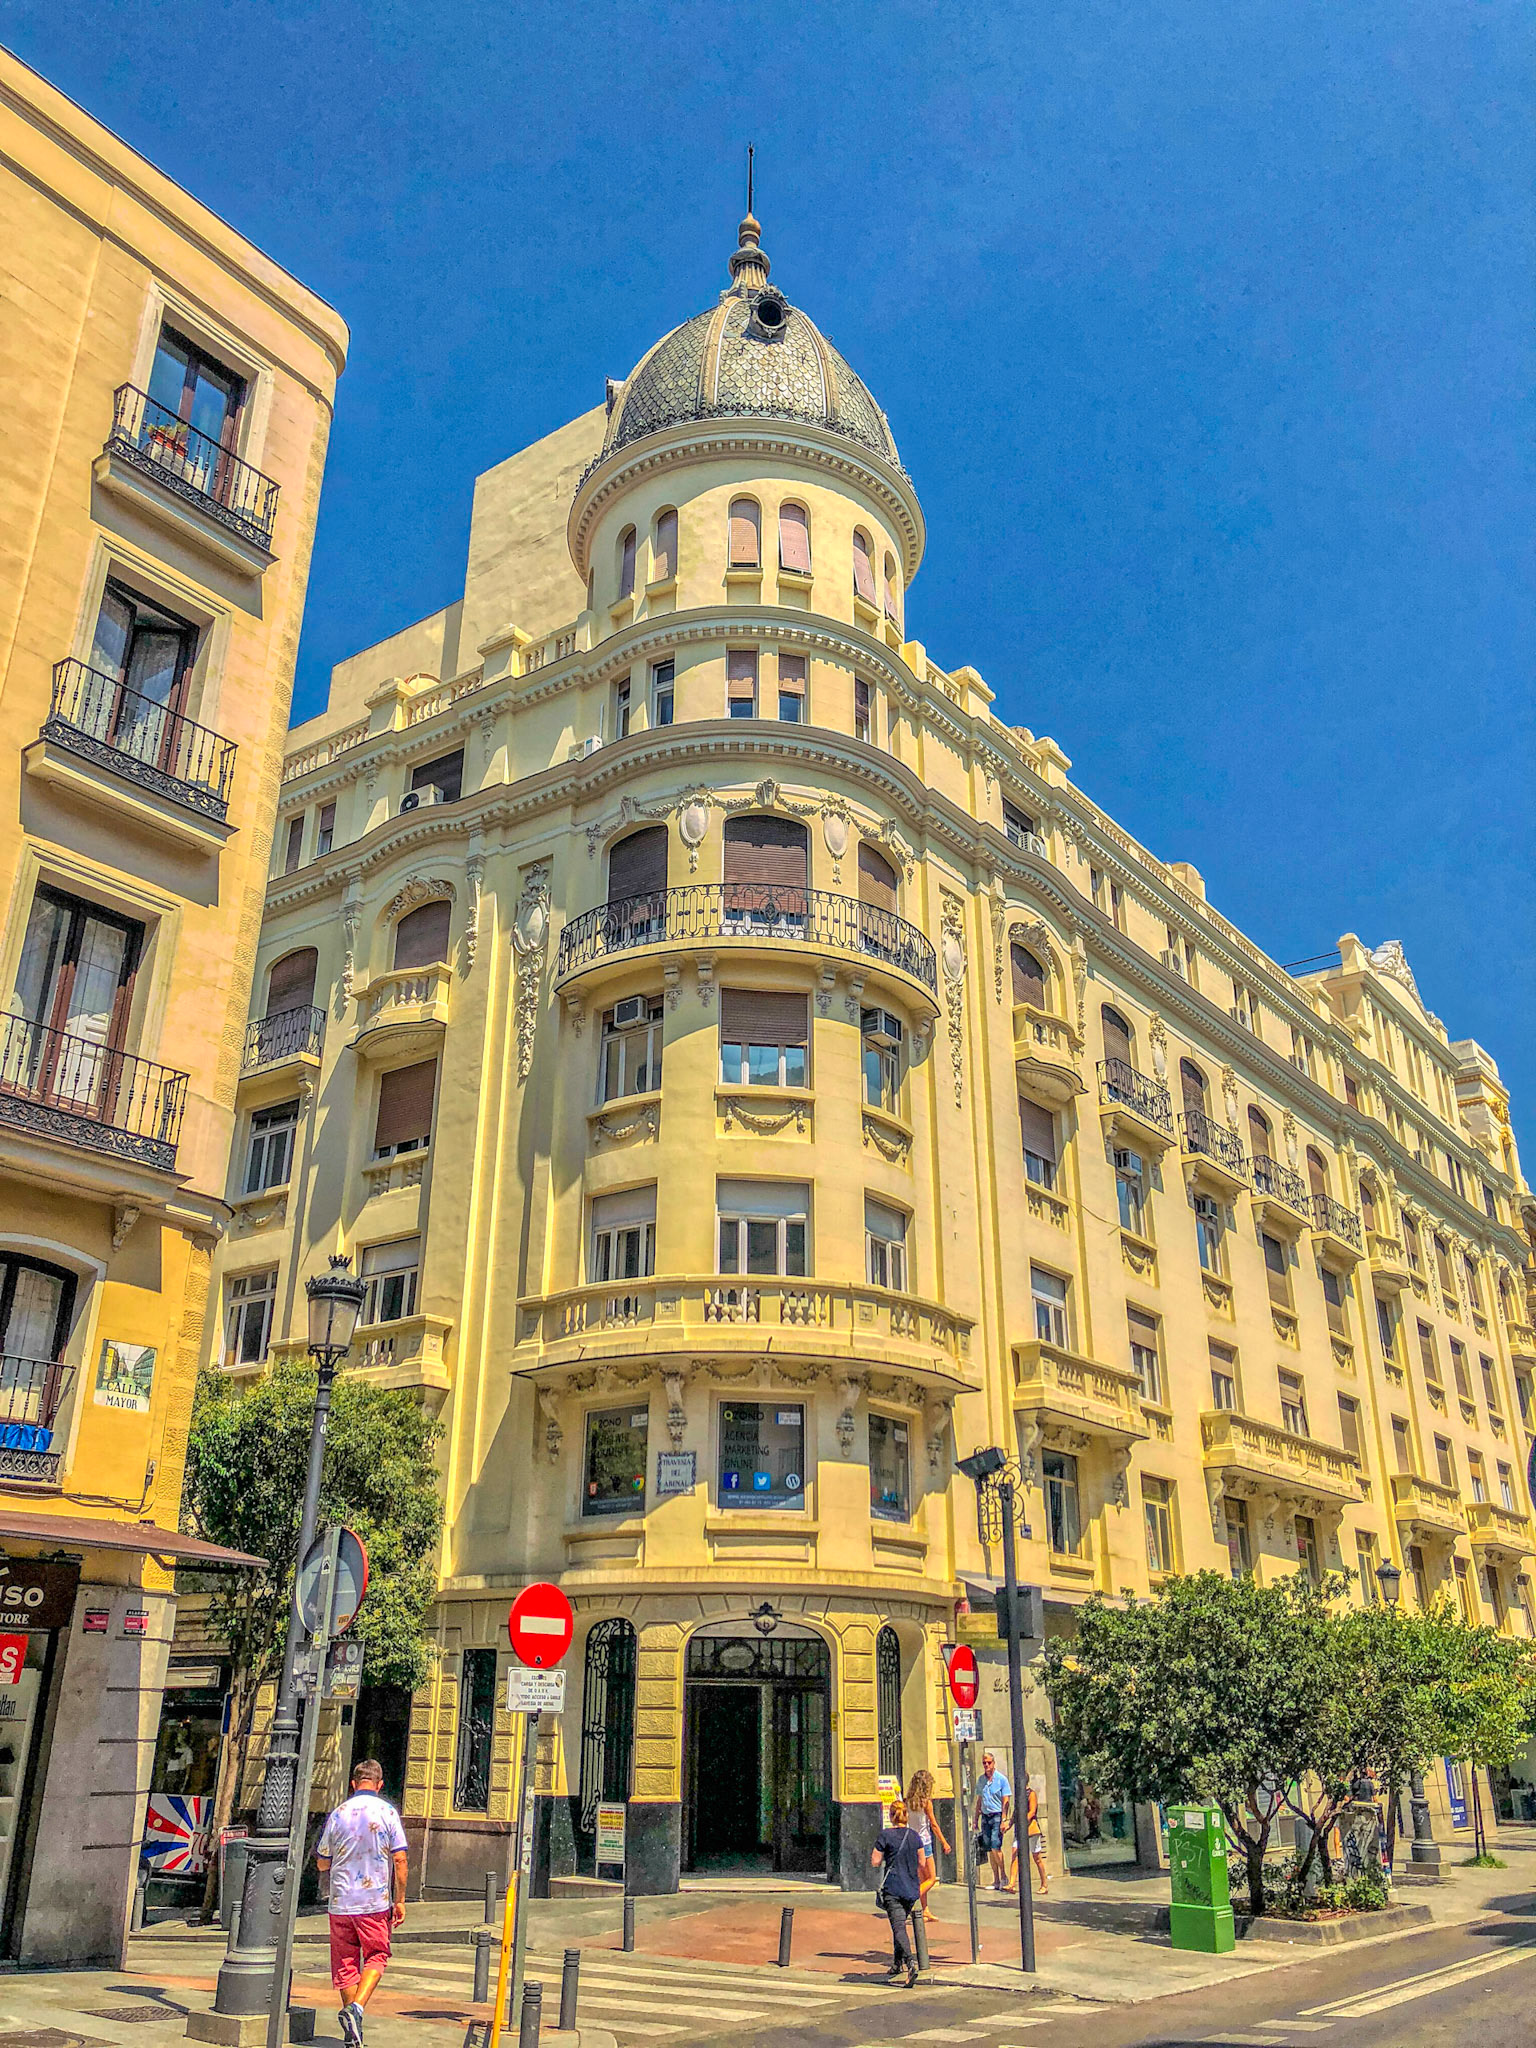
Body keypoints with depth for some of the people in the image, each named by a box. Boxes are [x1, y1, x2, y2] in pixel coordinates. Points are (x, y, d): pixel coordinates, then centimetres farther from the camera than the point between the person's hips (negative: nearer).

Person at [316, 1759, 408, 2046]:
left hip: (340, 1902, 2)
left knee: (345, 1963, 12)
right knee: (376, 1957, 10)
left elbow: (322, 1863, 11)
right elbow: (399, 1860, -6)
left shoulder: (338, 1813, 2)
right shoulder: (387, 1812, -4)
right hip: (376, 1901, -2)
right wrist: (400, 1900, 2)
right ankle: (357, 2008, -12)